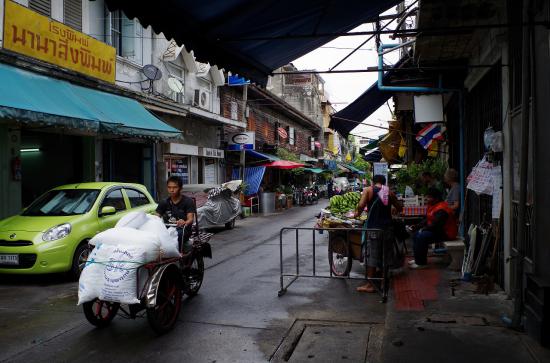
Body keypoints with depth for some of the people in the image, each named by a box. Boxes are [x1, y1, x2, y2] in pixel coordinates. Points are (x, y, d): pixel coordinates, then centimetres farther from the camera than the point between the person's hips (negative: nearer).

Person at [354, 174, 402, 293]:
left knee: (372, 254, 0)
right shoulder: (390, 193, 8)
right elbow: (399, 208, 16)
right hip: (387, 227, 4)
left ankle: (370, 284, 1)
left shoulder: (368, 190, -3)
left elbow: (361, 205, -17)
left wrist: (358, 213, 2)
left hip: (373, 227, -4)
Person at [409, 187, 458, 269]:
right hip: (438, 230, 11)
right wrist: (416, 226, 3)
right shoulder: (432, 205, 9)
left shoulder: (441, 209, -24)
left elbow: (435, 225, -28)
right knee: (416, 235, 7)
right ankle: (418, 259, 13)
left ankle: (421, 263, -15)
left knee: (421, 237, -24)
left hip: (446, 233, -11)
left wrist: (423, 229, -15)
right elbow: (427, 220, 15)